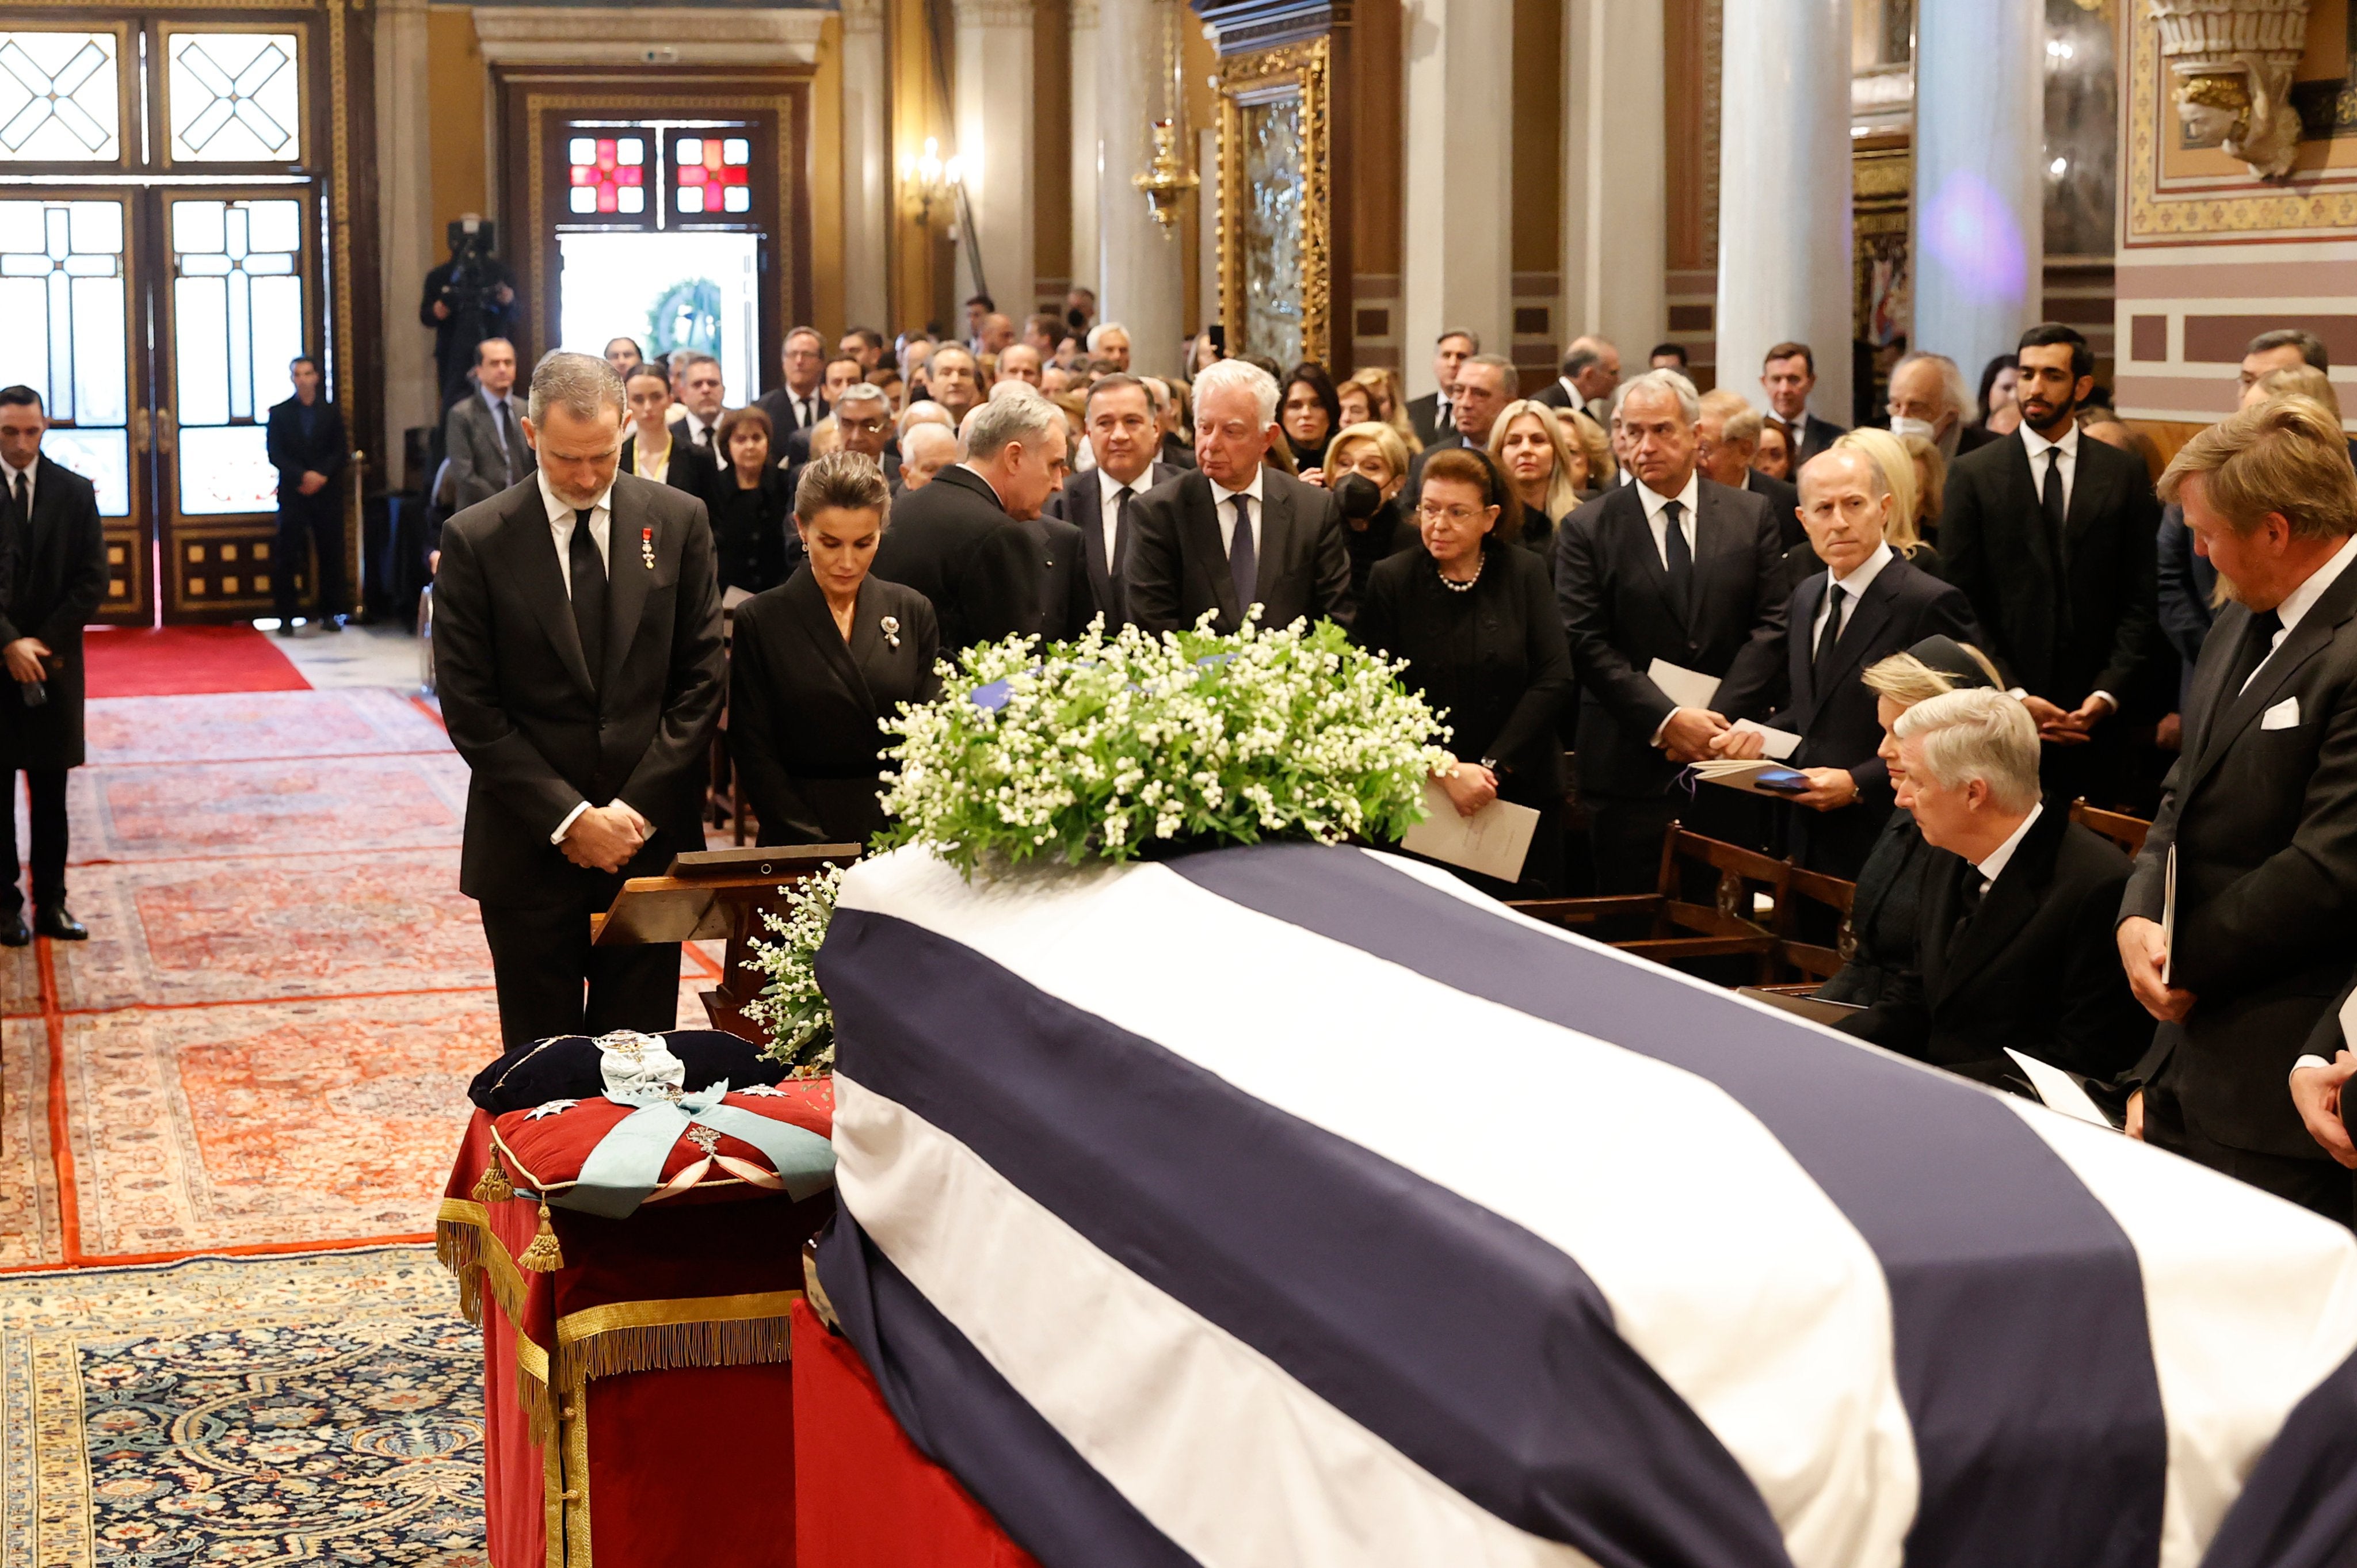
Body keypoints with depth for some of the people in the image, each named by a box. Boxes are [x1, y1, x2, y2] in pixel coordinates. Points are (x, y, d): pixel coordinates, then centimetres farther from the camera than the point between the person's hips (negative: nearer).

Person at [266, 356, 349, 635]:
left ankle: (330, 614, 6)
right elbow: (275, 454, 0)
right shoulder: (279, 413, 7)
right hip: (292, 493, -1)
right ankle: (286, 617, -2)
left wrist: (322, 476, -10)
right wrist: (303, 476, -13)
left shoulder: (331, 412, 11)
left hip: (327, 492, 1)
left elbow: (340, 452, 6)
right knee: (287, 557, -4)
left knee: (331, 554, 0)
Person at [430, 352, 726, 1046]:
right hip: (530, 849, -1)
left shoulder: (678, 521, 2)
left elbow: (701, 680, 2)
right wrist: (568, 819, -12)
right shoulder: (475, 540, -4)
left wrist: (636, 809, -7)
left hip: (651, 837, 1)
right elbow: (470, 709, -5)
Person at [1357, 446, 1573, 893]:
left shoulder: (1526, 572, 2)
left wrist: (1494, 767, -11)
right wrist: (1447, 772, -16)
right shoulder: (1390, 580, -1)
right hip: (1419, 796, -1)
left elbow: (1555, 680, -4)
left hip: (1522, 791, 1)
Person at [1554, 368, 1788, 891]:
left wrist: (1717, 720, -10)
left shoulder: (1751, 517, 7)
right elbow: (1587, 645, -5)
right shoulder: (1587, 530, 2)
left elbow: (1770, 627, 2)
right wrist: (1667, 720, -14)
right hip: (1630, 766, -1)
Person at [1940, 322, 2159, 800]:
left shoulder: (2125, 475, 7)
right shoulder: (1973, 474, 3)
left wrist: (2108, 692, -7)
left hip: (2091, 714, 1)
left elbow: (2139, 600, 5)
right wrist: (2012, 696, -10)